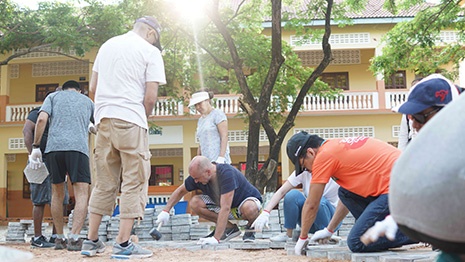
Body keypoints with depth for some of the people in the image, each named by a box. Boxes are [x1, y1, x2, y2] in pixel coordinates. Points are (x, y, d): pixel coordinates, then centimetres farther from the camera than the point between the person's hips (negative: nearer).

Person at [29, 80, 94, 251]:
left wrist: (35, 147, 7)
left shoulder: (53, 96, 22)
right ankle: (74, 238, -20)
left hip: (53, 147, 2)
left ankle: (59, 239, 16)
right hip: (78, 147, -1)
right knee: (82, 194, -5)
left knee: (57, 194, 13)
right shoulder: (87, 101, 25)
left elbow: (41, 119, 5)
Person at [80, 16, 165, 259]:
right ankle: (123, 243, -2)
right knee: (134, 182, 0)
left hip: (103, 120, 6)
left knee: (104, 182, 13)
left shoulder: (107, 45, 17)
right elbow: (150, 97, -8)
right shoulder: (150, 51, -1)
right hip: (131, 120, -6)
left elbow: (93, 86, 17)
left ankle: (91, 241, 15)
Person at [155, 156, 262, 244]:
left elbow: (225, 208, -39)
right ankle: (230, 228, -1)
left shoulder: (227, 173, -36)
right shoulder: (197, 175, -15)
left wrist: (216, 238, -42)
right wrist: (166, 211, -3)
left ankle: (250, 228, -5)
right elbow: (180, 191, 5)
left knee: (249, 208, -43)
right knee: (194, 203, -15)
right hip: (222, 205, 7)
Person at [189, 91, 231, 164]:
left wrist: (221, 158, -19)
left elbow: (224, 136, -11)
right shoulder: (201, 120, 21)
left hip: (218, 161, -7)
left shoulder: (217, 114, -2)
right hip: (207, 162, 8)